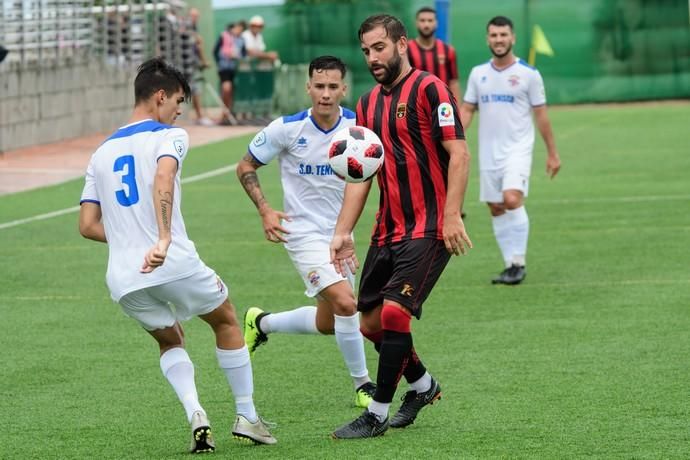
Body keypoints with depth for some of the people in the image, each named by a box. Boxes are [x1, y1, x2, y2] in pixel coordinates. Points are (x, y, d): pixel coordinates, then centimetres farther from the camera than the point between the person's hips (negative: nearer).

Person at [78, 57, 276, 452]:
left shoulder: (102, 153, 18)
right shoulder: (169, 137, 0)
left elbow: (88, 226, 13)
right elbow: (163, 178, -24)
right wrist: (164, 239, -32)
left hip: (123, 278, 5)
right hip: (175, 265, -5)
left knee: (170, 341, 26)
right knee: (226, 320, 21)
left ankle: (195, 414, 1)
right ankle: (247, 417, 23)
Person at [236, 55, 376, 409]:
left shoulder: (358, 126, -8)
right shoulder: (287, 129, -15)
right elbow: (245, 167, -2)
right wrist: (265, 211, -13)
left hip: (341, 233, 5)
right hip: (304, 232, -5)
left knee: (327, 324, 13)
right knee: (345, 303, -22)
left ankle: (261, 323, 40)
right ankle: (362, 385, -6)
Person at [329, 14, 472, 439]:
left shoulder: (429, 89, -9)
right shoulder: (368, 104, 14)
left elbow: (459, 154, -14)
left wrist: (451, 216, -22)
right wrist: (343, 232, 8)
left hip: (429, 230, -8)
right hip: (388, 230, 8)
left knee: (394, 312, -16)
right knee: (371, 323, 8)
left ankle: (378, 415, -5)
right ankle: (423, 386, 32)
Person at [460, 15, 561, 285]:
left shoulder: (528, 74, -3)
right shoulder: (478, 74, 8)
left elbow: (541, 115, 1)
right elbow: (467, 110, 10)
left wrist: (552, 153, 2)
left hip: (518, 149, -5)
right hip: (489, 152, 5)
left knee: (512, 199, -23)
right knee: (496, 209, 5)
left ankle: (519, 263, -15)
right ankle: (511, 267, 14)